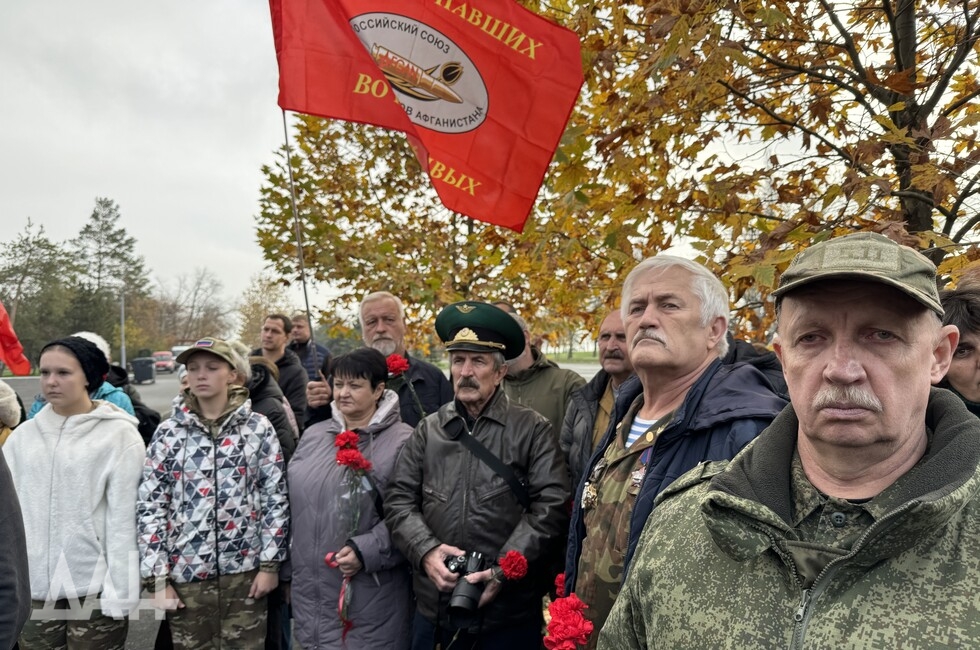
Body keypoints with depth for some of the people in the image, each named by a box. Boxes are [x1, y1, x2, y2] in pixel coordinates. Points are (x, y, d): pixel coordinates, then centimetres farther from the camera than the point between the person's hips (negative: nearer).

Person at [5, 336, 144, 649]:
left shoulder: (119, 434, -7)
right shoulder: (23, 435, 6)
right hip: (34, 588, 4)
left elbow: (123, 519, -8)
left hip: (94, 588, -4)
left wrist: (119, 590, -10)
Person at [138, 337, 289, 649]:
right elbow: (150, 506, 0)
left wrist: (270, 563, -4)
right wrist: (156, 578, -4)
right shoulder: (169, 432, 0)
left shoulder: (258, 428, -2)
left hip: (245, 572, -1)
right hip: (185, 575, 1)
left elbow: (276, 498, -1)